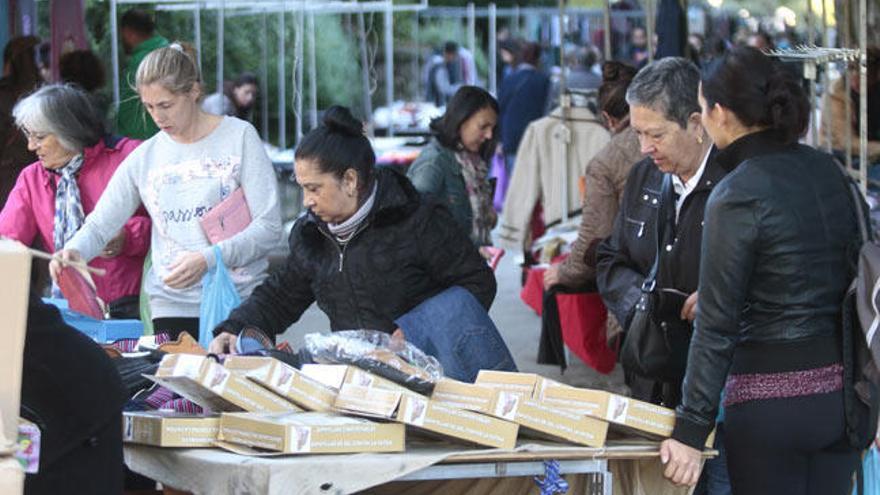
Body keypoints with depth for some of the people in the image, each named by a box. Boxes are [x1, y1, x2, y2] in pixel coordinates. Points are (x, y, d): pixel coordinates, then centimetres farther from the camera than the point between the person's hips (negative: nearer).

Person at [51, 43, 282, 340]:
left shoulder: (239, 137, -2)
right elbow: (99, 226, 8)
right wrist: (74, 251, -15)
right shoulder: (144, 158, 9)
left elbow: (269, 227, -7)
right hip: (172, 308, 2)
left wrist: (209, 259, -20)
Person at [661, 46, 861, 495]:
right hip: (839, 391, 6)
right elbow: (855, 275, 11)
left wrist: (691, 431, -11)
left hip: (771, 396, -6)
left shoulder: (737, 197, -14)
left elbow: (716, 324, -15)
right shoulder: (826, 171, 5)